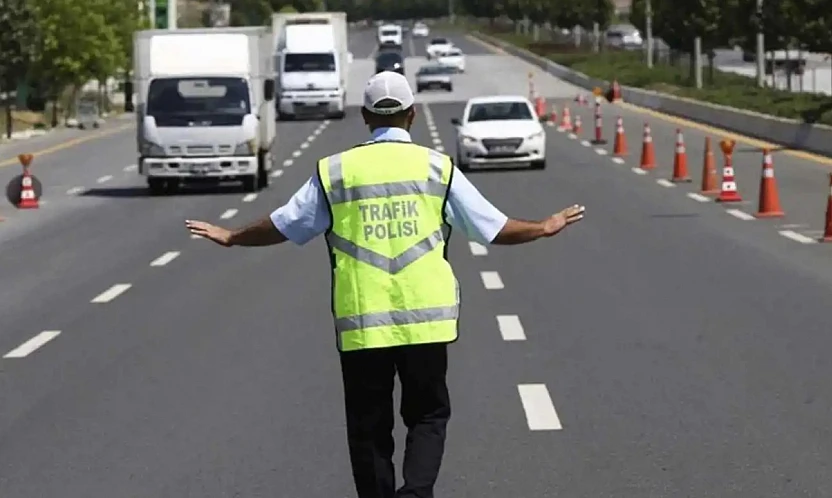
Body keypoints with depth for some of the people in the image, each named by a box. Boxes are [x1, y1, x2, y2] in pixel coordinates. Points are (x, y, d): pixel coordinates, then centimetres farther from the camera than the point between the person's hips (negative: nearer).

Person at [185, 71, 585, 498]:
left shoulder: (335, 171, 2)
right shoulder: (437, 167, 1)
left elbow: (283, 226, 11)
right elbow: (494, 228, 6)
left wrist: (231, 238, 29)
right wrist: (545, 228, 24)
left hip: (360, 324, 0)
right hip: (426, 320, 0)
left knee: (369, 427, 11)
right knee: (427, 416, 13)